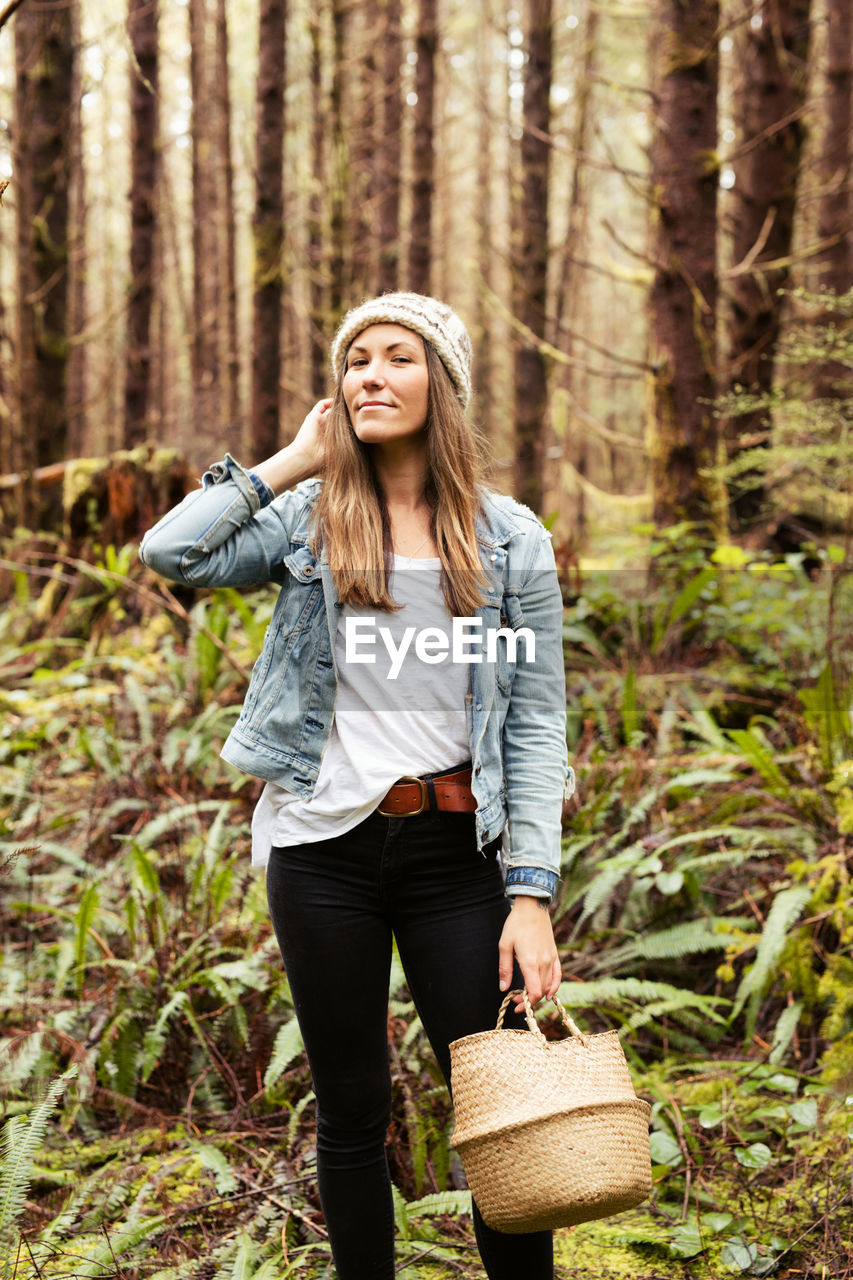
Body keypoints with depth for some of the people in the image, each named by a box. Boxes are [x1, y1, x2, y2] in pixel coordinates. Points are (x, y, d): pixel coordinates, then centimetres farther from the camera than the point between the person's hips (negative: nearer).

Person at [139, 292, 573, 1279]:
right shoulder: (309, 520, 4)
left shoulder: (510, 539, 2)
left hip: (454, 847, -1)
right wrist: (289, 462, -3)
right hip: (325, 844, 1)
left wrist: (532, 898, -8)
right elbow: (168, 552, -13)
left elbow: (534, 724, -1)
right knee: (351, 1116, 12)